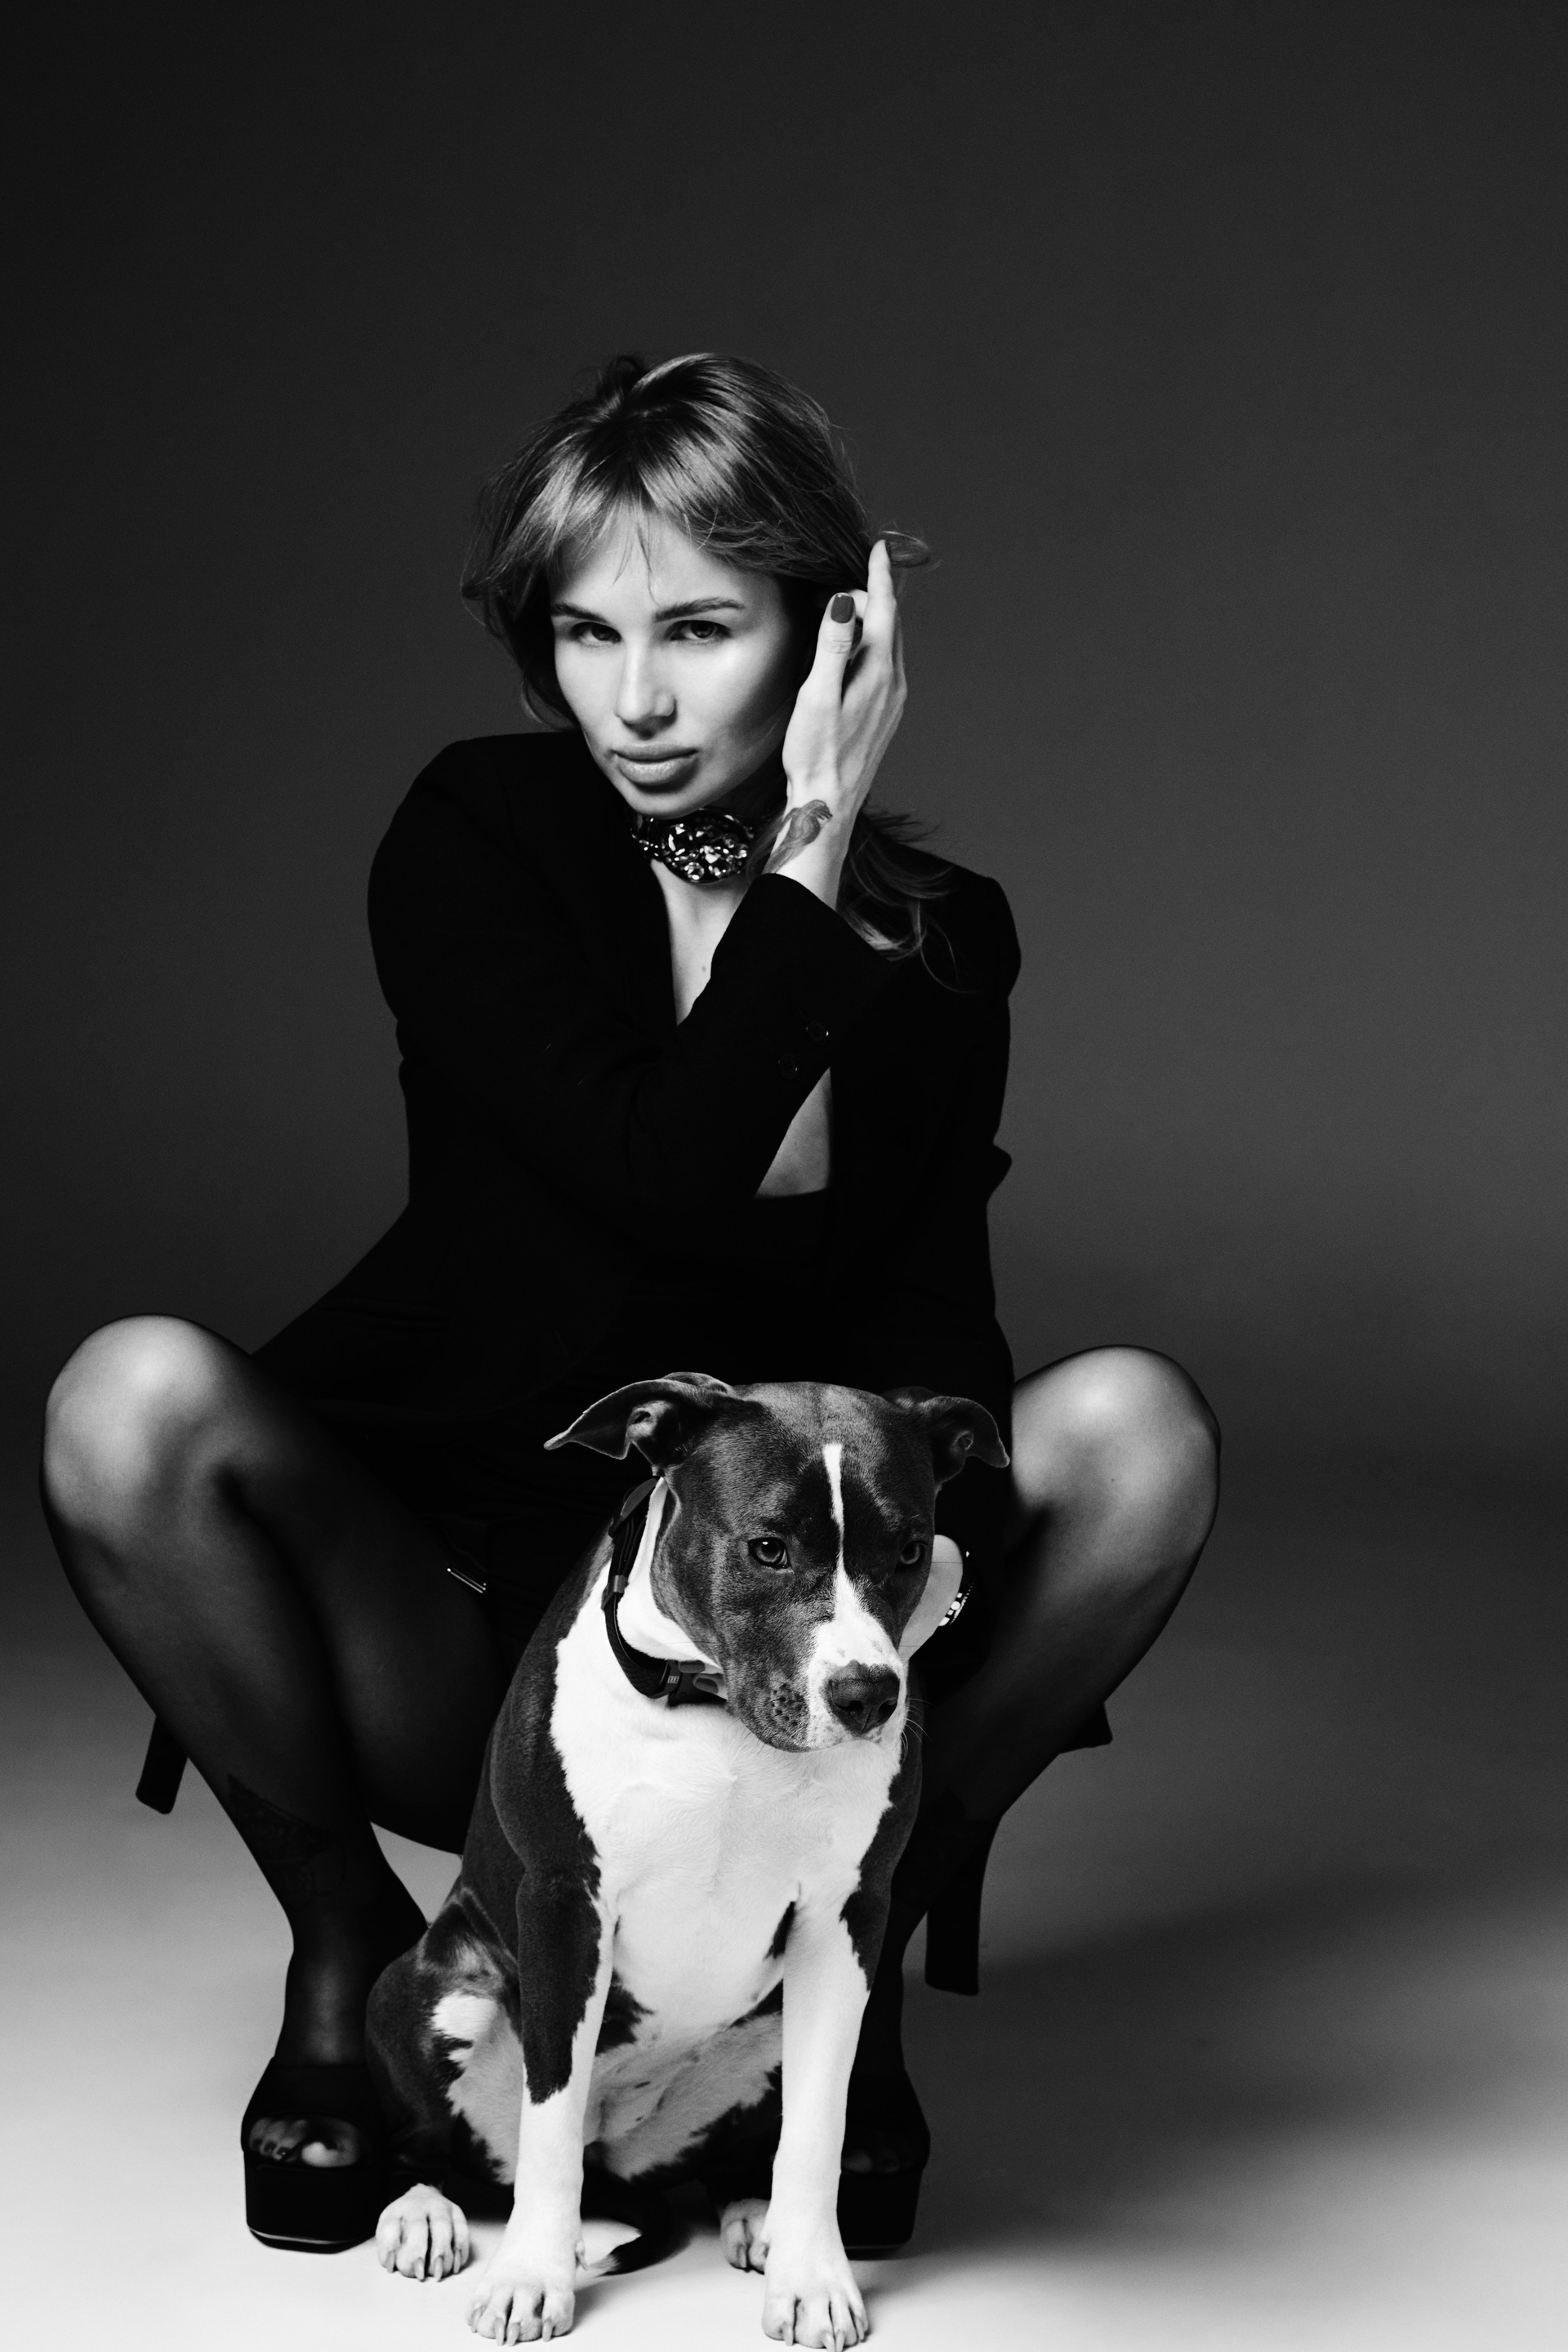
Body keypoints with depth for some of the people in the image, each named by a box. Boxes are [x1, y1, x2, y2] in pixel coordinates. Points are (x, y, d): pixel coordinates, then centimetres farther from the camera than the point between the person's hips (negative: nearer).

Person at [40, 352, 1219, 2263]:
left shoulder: (935, 939, 2)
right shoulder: (477, 846, -7)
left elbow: (932, 1336, -5)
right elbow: (660, 1184, -21)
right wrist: (806, 869, -19)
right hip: (454, 1627, -1)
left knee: (1136, 1421, -23)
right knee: (136, 1397, -30)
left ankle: (865, 1931, -4)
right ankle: (344, 1945, -7)